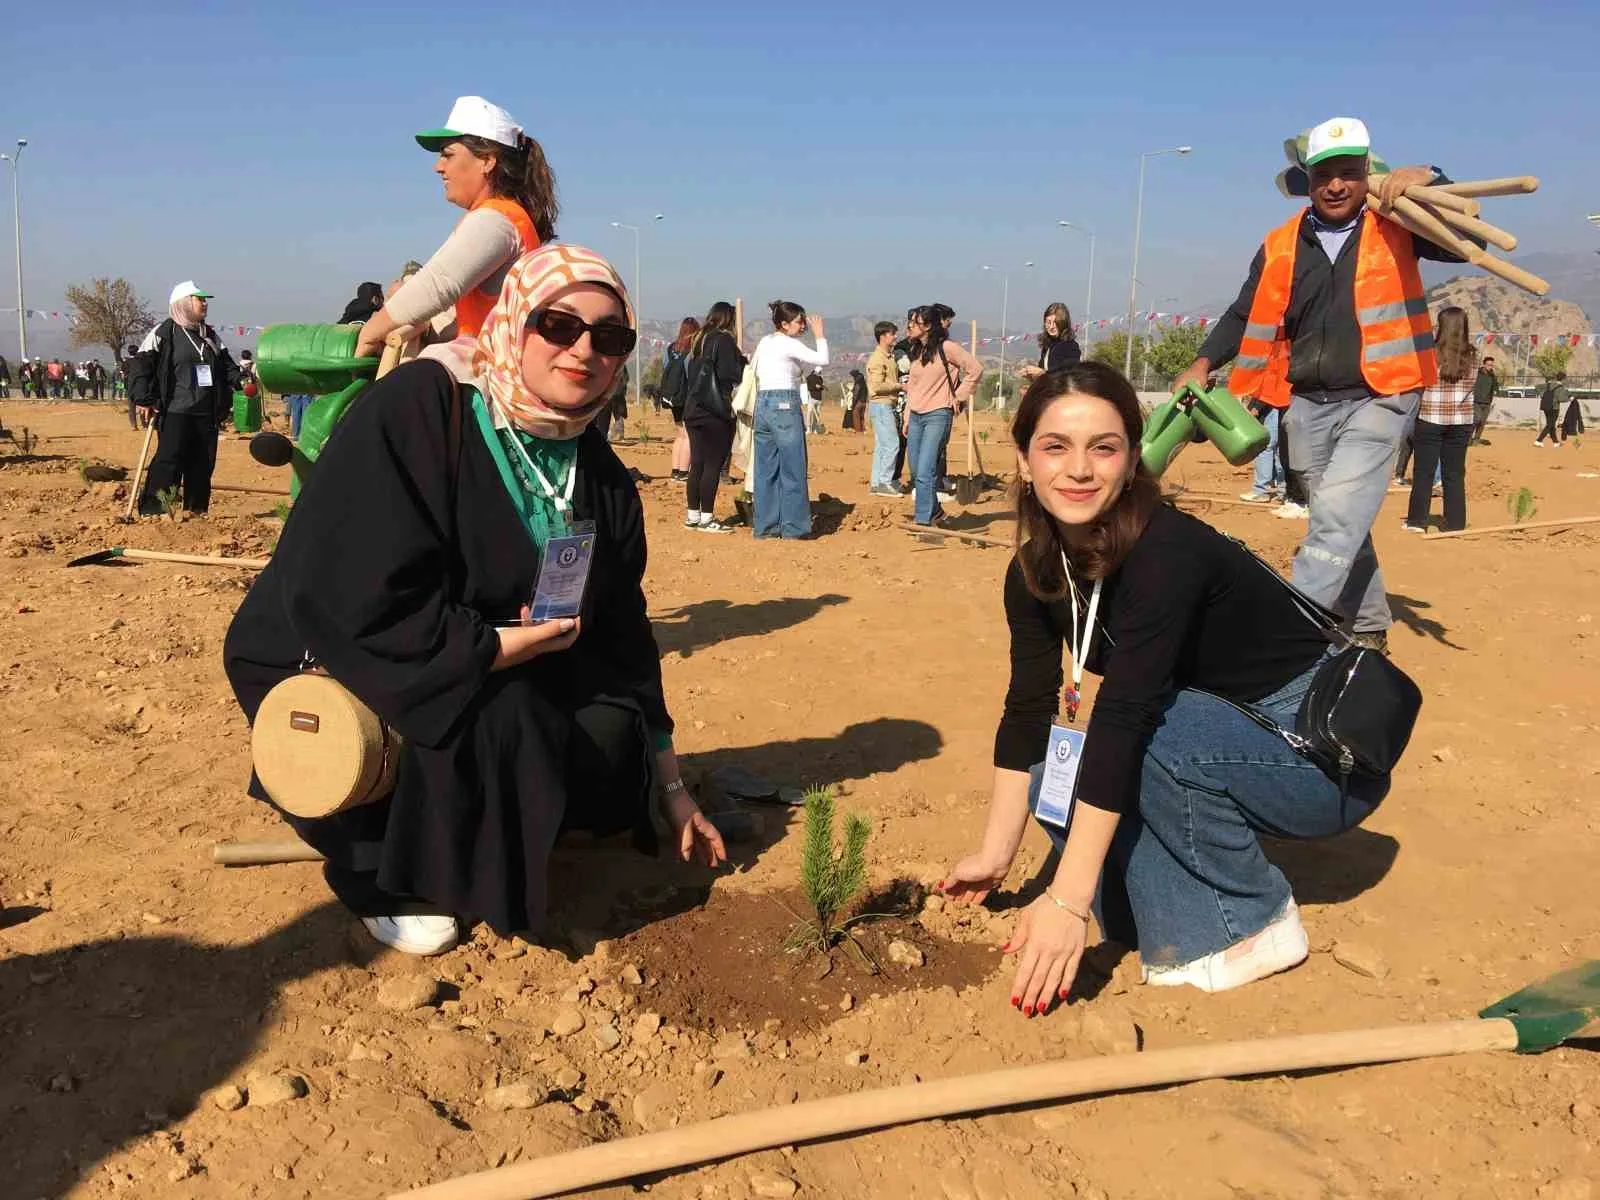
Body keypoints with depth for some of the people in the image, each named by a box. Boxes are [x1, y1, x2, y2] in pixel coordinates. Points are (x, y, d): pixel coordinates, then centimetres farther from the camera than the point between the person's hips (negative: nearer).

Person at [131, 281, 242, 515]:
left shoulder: (211, 336, 17)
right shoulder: (164, 332, -2)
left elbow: (226, 365, 20)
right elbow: (141, 364, -4)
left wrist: (239, 381, -1)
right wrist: (143, 399, -11)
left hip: (207, 414, 6)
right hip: (175, 412, -6)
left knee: (203, 464, 7)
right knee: (169, 460, -12)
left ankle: (197, 509, 16)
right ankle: (151, 509, -7)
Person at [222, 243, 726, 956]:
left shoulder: (600, 477, -3)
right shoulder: (414, 409, -23)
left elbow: (624, 641, 4)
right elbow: (350, 603, -31)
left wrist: (670, 790, 6)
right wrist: (502, 645, -26)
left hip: (489, 675, 7)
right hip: (331, 664, -6)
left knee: (610, 739, -14)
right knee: (496, 721, -32)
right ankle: (384, 876, -5)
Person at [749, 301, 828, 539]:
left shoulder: (764, 342, 14)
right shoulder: (789, 343, -8)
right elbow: (823, 360, -11)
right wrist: (819, 335, 3)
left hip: (762, 404, 8)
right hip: (784, 404, -8)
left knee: (765, 470, 9)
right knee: (792, 470, -1)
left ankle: (765, 525, 12)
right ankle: (794, 526, 2)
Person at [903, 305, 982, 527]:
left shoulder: (947, 348, -8)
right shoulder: (916, 352, 14)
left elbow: (975, 369, -8)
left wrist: (959, 396, -6)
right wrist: (907, 418, 14)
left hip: (938, 416, -8)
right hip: (916, 416, 8)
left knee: (925, 472, -14)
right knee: (916, 472, 10)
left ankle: (923, 521, -11)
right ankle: (935, 512, 27)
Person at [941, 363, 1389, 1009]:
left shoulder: (1168, 551, -29)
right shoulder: (1035, 572, -6)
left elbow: (1123, 714, -36)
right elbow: (1027, 711, -3)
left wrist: (1069, 901, -38)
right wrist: (994, 855, -4)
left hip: (1325, 756, -7)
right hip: (1216, 740, 7)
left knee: (1147, 734, -31)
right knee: (1056, 786, -10)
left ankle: (1256, 921, -9)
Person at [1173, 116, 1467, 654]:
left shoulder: (1395, 228, 0)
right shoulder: (1282, 245, 6)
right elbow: (1246, 316, 12)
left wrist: (1429, 180, -19)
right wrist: (1204, 364, 1)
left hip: (1378, 400, -4)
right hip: (1309, 407, 4)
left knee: (1336, 518, -19)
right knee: (1343, 525, 14)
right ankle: (1368, 630, 29)